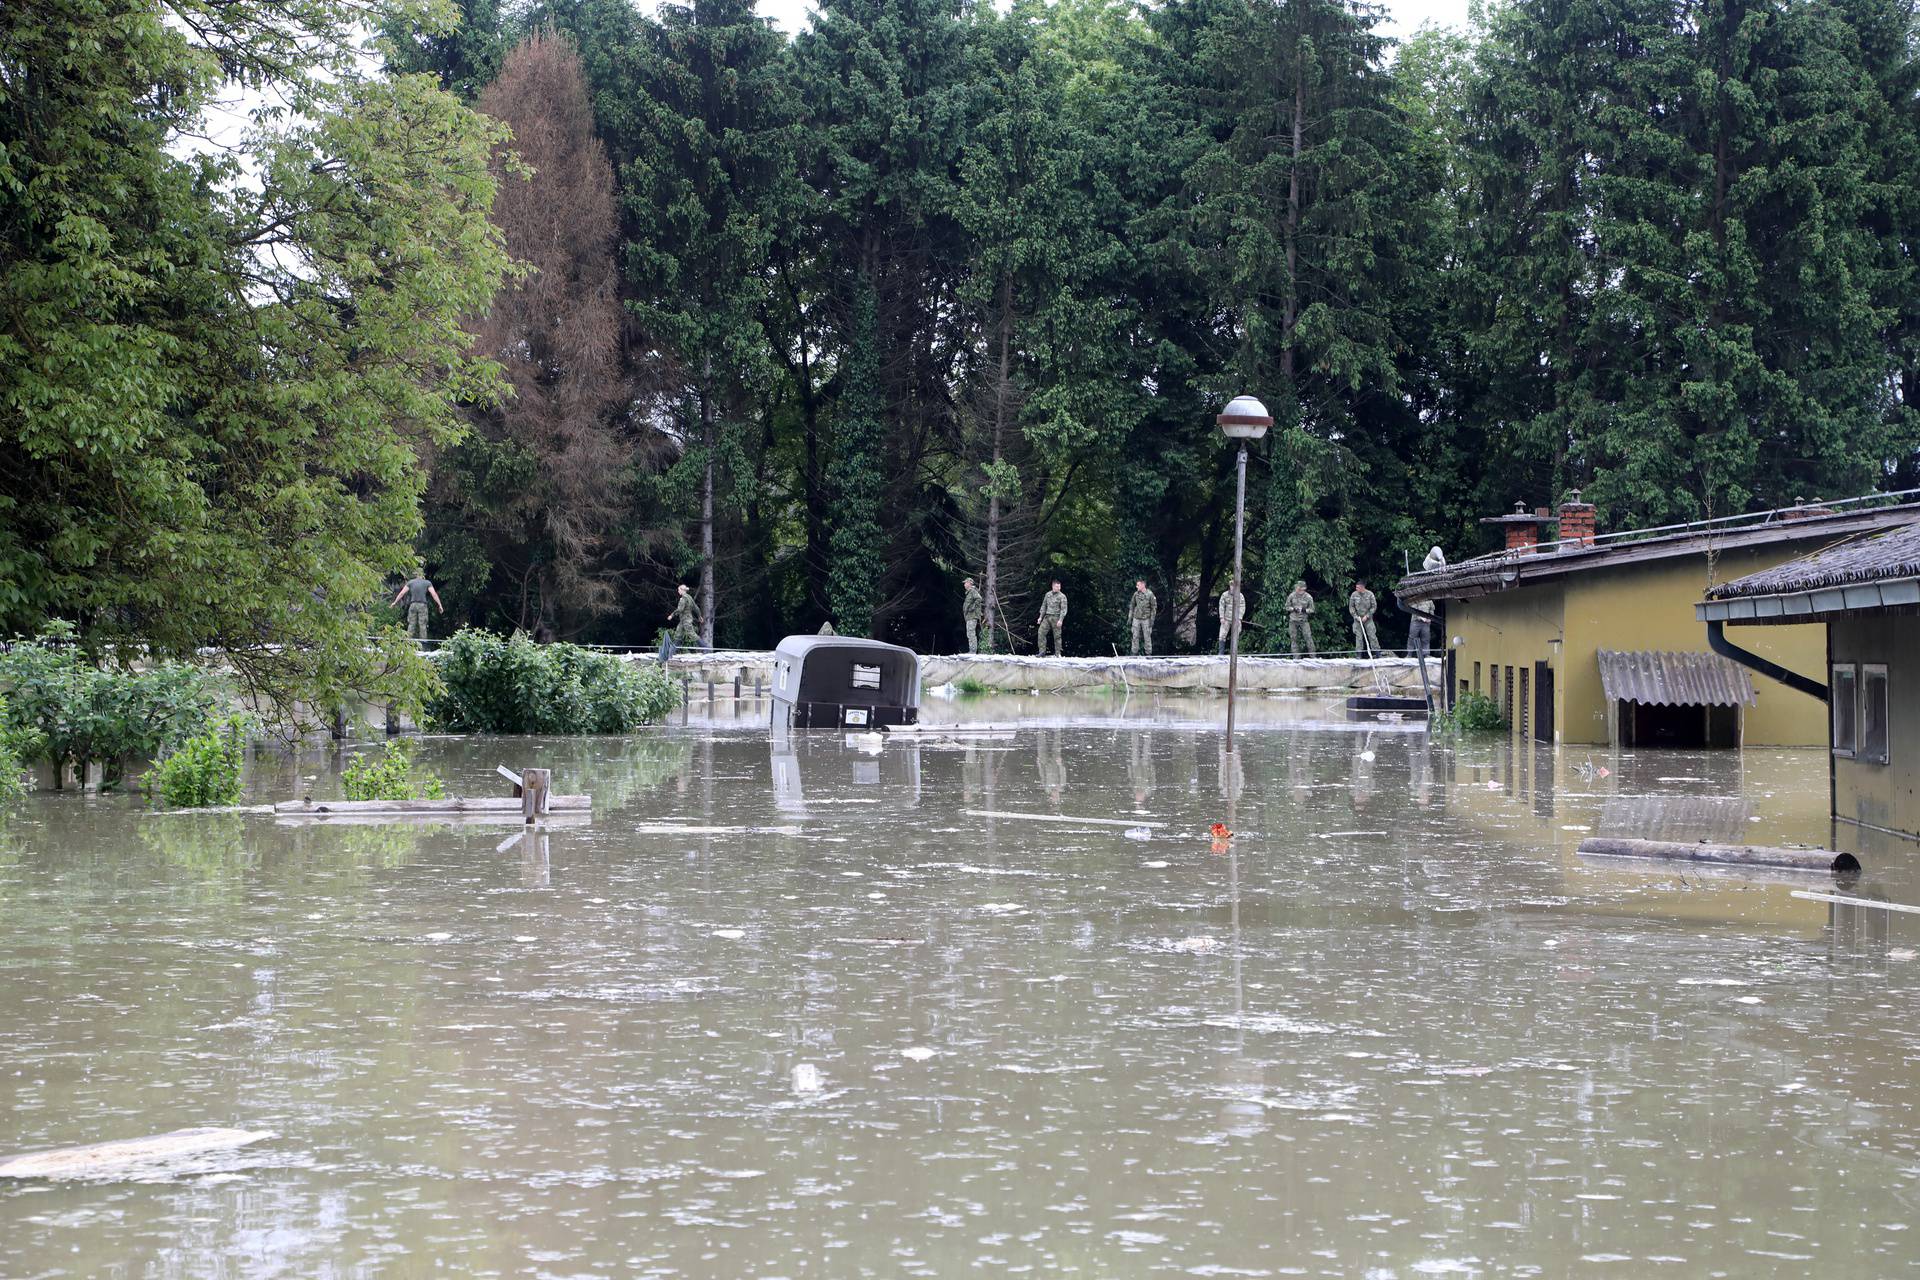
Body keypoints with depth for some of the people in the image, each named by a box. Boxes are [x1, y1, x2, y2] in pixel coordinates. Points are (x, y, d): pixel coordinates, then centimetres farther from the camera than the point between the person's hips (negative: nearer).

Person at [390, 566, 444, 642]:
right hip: (422, 605, -1)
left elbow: (402, 593, 5)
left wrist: (395, 602, 13)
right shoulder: (427, 583, 3)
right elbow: (434, 594, -6)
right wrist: (440, 605, -4)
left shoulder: (410, 582, 7)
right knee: (422, 625, -1)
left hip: (413, 605, 1)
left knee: (411, 625, 4)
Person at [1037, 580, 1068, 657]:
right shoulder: (1048, 595, 13)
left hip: (1056, 618, -5)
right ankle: (1042, 652, -5)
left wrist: (1061, 620, -17)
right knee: (1041, 632, -7)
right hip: (1047, 617, 5)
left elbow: (1064, 609, -7)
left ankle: (1057, 654, 6)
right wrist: (1041, 617, 13)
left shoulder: (1062, 596, -3)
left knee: (1057, 636, -2)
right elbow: (1044, 606, 20)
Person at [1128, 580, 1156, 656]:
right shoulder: (1136, 594, 3)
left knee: (1147, 637, 0)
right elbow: (1132, 606, 12)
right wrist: (1129, 618, 9)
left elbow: (1154, 607, -3)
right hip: (1136, 619, 3)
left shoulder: (1150, 594, -7)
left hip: (1146, 619, -3)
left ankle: (1148, 654, 8)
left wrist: (1152, 619, -7)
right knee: (1135, 636, 3)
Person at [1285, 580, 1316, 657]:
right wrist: (1294, 609, -11)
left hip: (1304, 620, -2)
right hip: (1293, 620, 2)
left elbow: (1311, 610, 2)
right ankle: (1296, 657, 7)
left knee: (1308, 637, -10)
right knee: (1294, 639, 1)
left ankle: (1312, 656, -5)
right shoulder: (1291, 596, 0)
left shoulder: (1308, 597, -3)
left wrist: (1304, 610, -17)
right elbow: (1287, 607, 8)